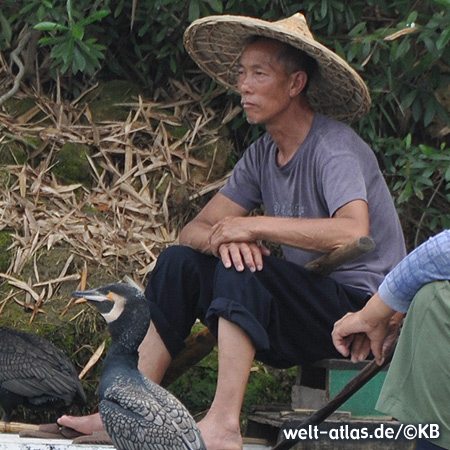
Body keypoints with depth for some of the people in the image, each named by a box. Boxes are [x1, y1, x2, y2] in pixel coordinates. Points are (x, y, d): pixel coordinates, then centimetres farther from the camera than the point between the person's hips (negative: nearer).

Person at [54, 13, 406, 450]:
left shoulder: (333, 147, -15)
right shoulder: (263, 154, 8)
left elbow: (353, 232, -34)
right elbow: (193, 230, 6)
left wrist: (254, 226, -26)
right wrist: (221, 239, -20)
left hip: (362, 309, -8)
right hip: (304, 307, 8)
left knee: (244, 271, -29)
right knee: (179, 262, 1)